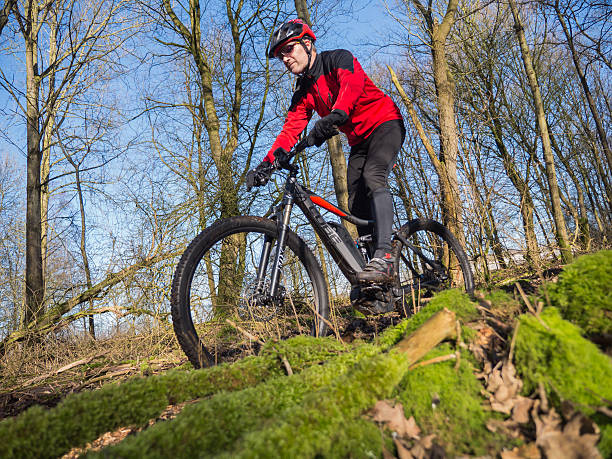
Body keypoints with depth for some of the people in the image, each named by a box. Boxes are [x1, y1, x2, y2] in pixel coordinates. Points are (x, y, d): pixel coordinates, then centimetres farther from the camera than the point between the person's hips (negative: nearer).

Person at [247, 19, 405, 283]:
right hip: (359, 141, 7)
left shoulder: (338, 59, -12)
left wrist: (335, 115, -55)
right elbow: (290, 130, -4)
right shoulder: (303, 93, 6)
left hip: (385, 123, -6)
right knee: (356, 207, -3)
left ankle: (383, 257, -40)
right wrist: (267, 163, -20)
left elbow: (352, 84, -35)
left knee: (372, 177, -33)